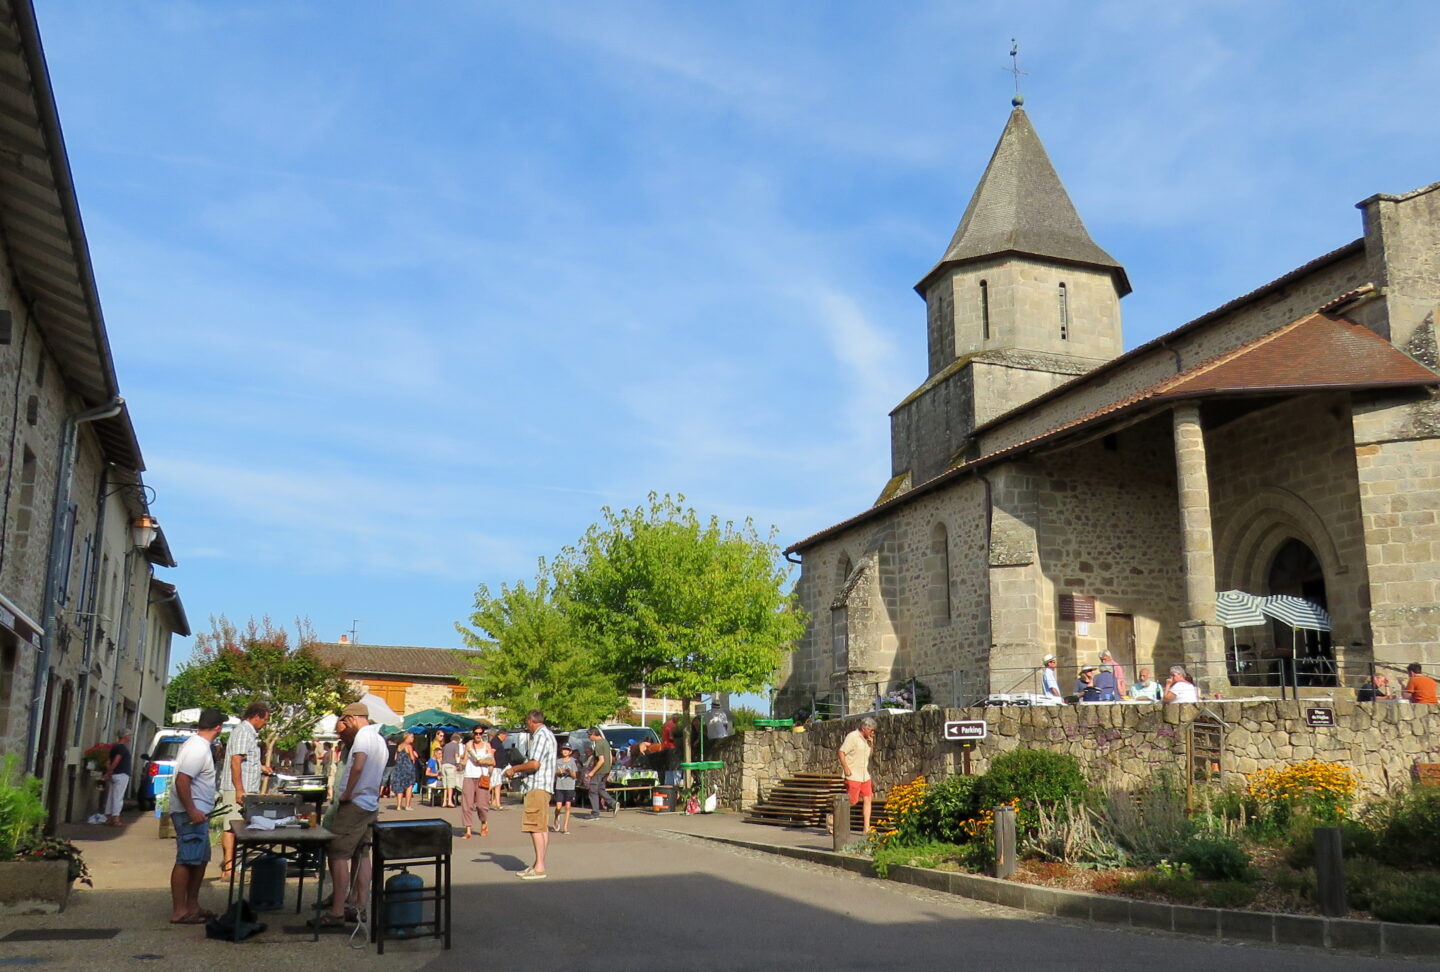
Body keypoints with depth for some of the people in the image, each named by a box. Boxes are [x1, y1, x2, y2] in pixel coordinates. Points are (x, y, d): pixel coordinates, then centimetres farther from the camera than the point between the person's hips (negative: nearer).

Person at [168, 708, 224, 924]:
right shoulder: (198, 748, -19)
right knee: (186, 862, -6)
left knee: (200, 860, 15)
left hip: (197, 813, 11)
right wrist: (192, 811, -26)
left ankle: (192, 906, 22)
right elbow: (181, 780, -26)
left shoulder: (195, 743, 13)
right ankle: (179, 912, -1)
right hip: (191, 814, -11)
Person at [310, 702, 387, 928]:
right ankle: (358, 906, 17)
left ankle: (337, 912, -8)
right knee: (361, 855, 13)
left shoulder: (363, 735, -13)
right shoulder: (379, 740, 17)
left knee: (337, 855, -7)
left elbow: (358, 765, -28)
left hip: (354, 804, -10)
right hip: (371, 805, 10)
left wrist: (347, 793, -18)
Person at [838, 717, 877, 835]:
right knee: (851, 801, -7)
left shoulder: (866, 739, 15)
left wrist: (870, 743, 8)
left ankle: (866, 828, 1)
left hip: (865, 776, 8)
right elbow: (841, 752, -16)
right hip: (853, 776, -8)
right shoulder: (852, 737, -12)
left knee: (868, 799, 1)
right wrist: (846, 769, -19)